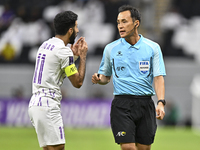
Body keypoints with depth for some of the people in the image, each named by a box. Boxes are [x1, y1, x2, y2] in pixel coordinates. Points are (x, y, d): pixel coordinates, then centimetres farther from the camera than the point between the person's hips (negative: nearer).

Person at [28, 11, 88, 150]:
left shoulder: (45, 45, 16)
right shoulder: (63, 50, -11)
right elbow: (78, 82, -6)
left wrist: (73, 54, 23)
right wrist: (83, 56, 4)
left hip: (34, 103, 10)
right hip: (48, 105, -10)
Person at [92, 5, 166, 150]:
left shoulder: (153, 48, 3)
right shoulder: (111, 49, 7)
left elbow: (158, 77, -1)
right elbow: (106, 77, 17)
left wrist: (161, 102, -15)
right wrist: (99, 79, -7)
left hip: (145, 104, 0)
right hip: (122, 104, 0)